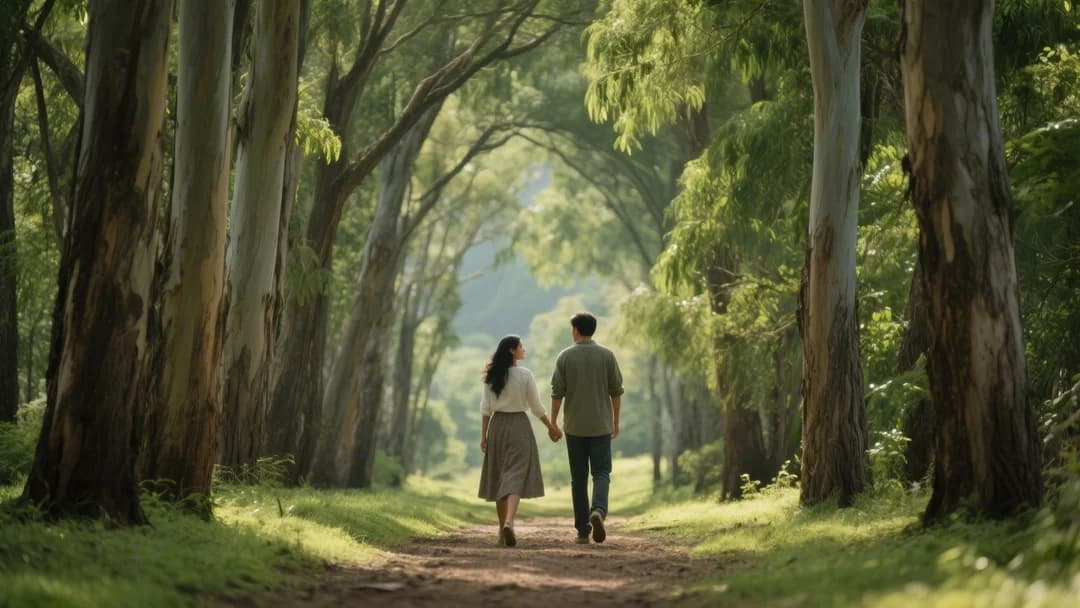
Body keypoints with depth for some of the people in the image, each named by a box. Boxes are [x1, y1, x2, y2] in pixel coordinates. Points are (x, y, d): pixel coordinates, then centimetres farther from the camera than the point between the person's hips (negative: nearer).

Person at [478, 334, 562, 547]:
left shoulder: (491, 376, 3)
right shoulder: (525, 375, -8)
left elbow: (485, 407, 2)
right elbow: (536, 407, -4)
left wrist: (483, 434, 7)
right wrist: (551, 427, 8)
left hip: (497, 426, 4)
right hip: (518, 425, -4)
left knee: (499, 477, 13)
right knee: (516, 475, -7)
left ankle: (503, 530, 17)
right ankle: (508, 522, -28)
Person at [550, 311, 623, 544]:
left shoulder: (565, 357, -3)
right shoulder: (607, 355, -1)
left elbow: (557, 393, -5)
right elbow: (616, 391, 1)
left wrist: (553, 424, 2)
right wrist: (616, 421, 11)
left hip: (574, 426, 0)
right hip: (601, 426, 0)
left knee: (578, 477, 8)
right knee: (601, 473, 3)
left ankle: (583, 530, 7)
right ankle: (598, 511, -26)